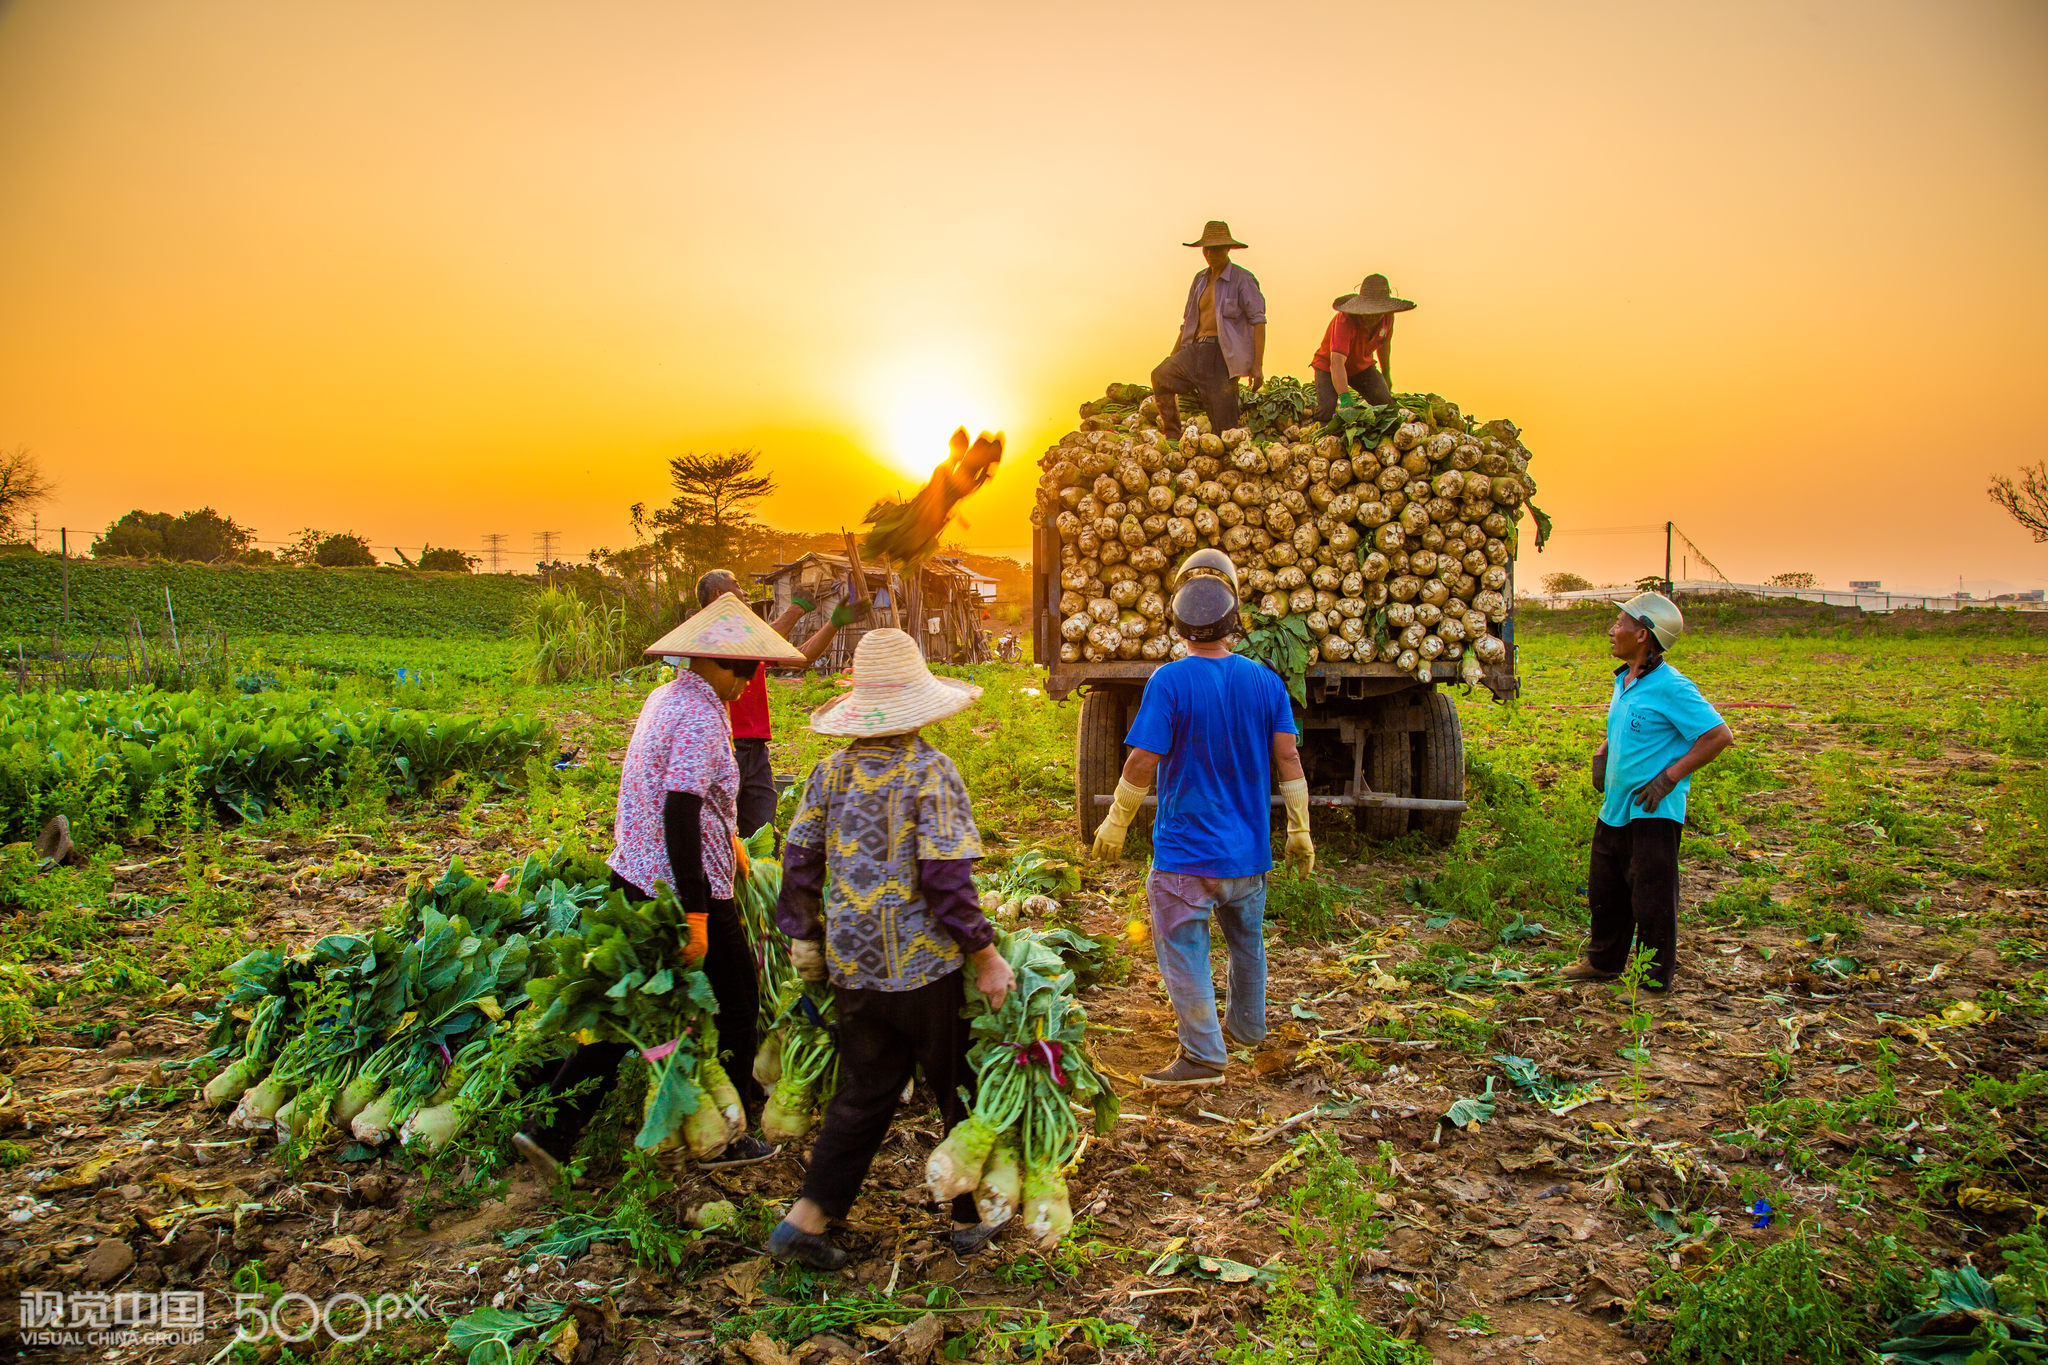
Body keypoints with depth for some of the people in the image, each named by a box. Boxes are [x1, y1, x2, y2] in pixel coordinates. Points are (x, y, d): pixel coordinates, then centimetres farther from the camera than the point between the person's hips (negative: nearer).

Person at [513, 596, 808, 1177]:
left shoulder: (664, 698, 9)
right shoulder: (701, 718, -21)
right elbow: (679, 816, -26)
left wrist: (724, 835, 34)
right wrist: (695, 913, -23)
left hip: (633, 877, 9)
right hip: (685, 887, -9)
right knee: (735, 997, 10)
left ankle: (552, 1132, 16)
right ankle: (726, 1136, 23)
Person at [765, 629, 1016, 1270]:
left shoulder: (832, 771, 2)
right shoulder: (931, 772, -14)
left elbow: (799, 862, 6)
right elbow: (946, 880, -19)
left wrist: (804, 939, 18)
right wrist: (986, 957, -11)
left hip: (855, 968, 5)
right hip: (927, 966, -5)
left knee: (863, 1096, 17)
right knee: (962, 1091, 15)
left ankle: (806, 1219, 13)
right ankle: (970, 1218, 27)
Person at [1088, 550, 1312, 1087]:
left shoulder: (1169, 681, -16)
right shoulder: (1265, 680, -2)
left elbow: (1143, 761, -17)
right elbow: (1288, 758, -1)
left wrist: (1115, 824, -5)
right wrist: (1299, 830, 7)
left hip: (1187, 849, -6)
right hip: (1249, 847, 6)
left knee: (1183, 952, 5)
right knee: (1247, 941, 24)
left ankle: (1203, 1057, 8)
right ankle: (1246, 1027, 41)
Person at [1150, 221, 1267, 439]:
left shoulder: (1242, 279, -2)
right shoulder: (1200, 279, 17)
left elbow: (1258, 321, -7)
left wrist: (1257, 365, -15)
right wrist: (1173, 356, 17)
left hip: (1224, 353, -6)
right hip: (1196, 348, 6)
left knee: (1223, 420, -7)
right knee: (1161, 375, -15)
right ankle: (1172, 437, -10)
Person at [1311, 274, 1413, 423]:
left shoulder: (1387, 317, -17)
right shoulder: (1345, 319, -36)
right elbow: (1337, 362, -47)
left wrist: (1386, 375, 18)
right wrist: (1344, 397, -60)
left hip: (1362, 365, 5)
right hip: (1328, 365, -5)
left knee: (1386, 403, -14)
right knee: (1327, 410, -27)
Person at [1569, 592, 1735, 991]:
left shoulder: (1670, 687, -16)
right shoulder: (1624, 681, 11)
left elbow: (1720, 735, -17)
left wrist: (1670, 777, -18)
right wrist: (1601, 754, 10)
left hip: (1652, 813, -9)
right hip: (1614, 809, 9)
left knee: (1651, 898, 2)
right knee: (1604, 891, 18)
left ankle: (1655, 979, 16)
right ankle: (1603, 962, 34)